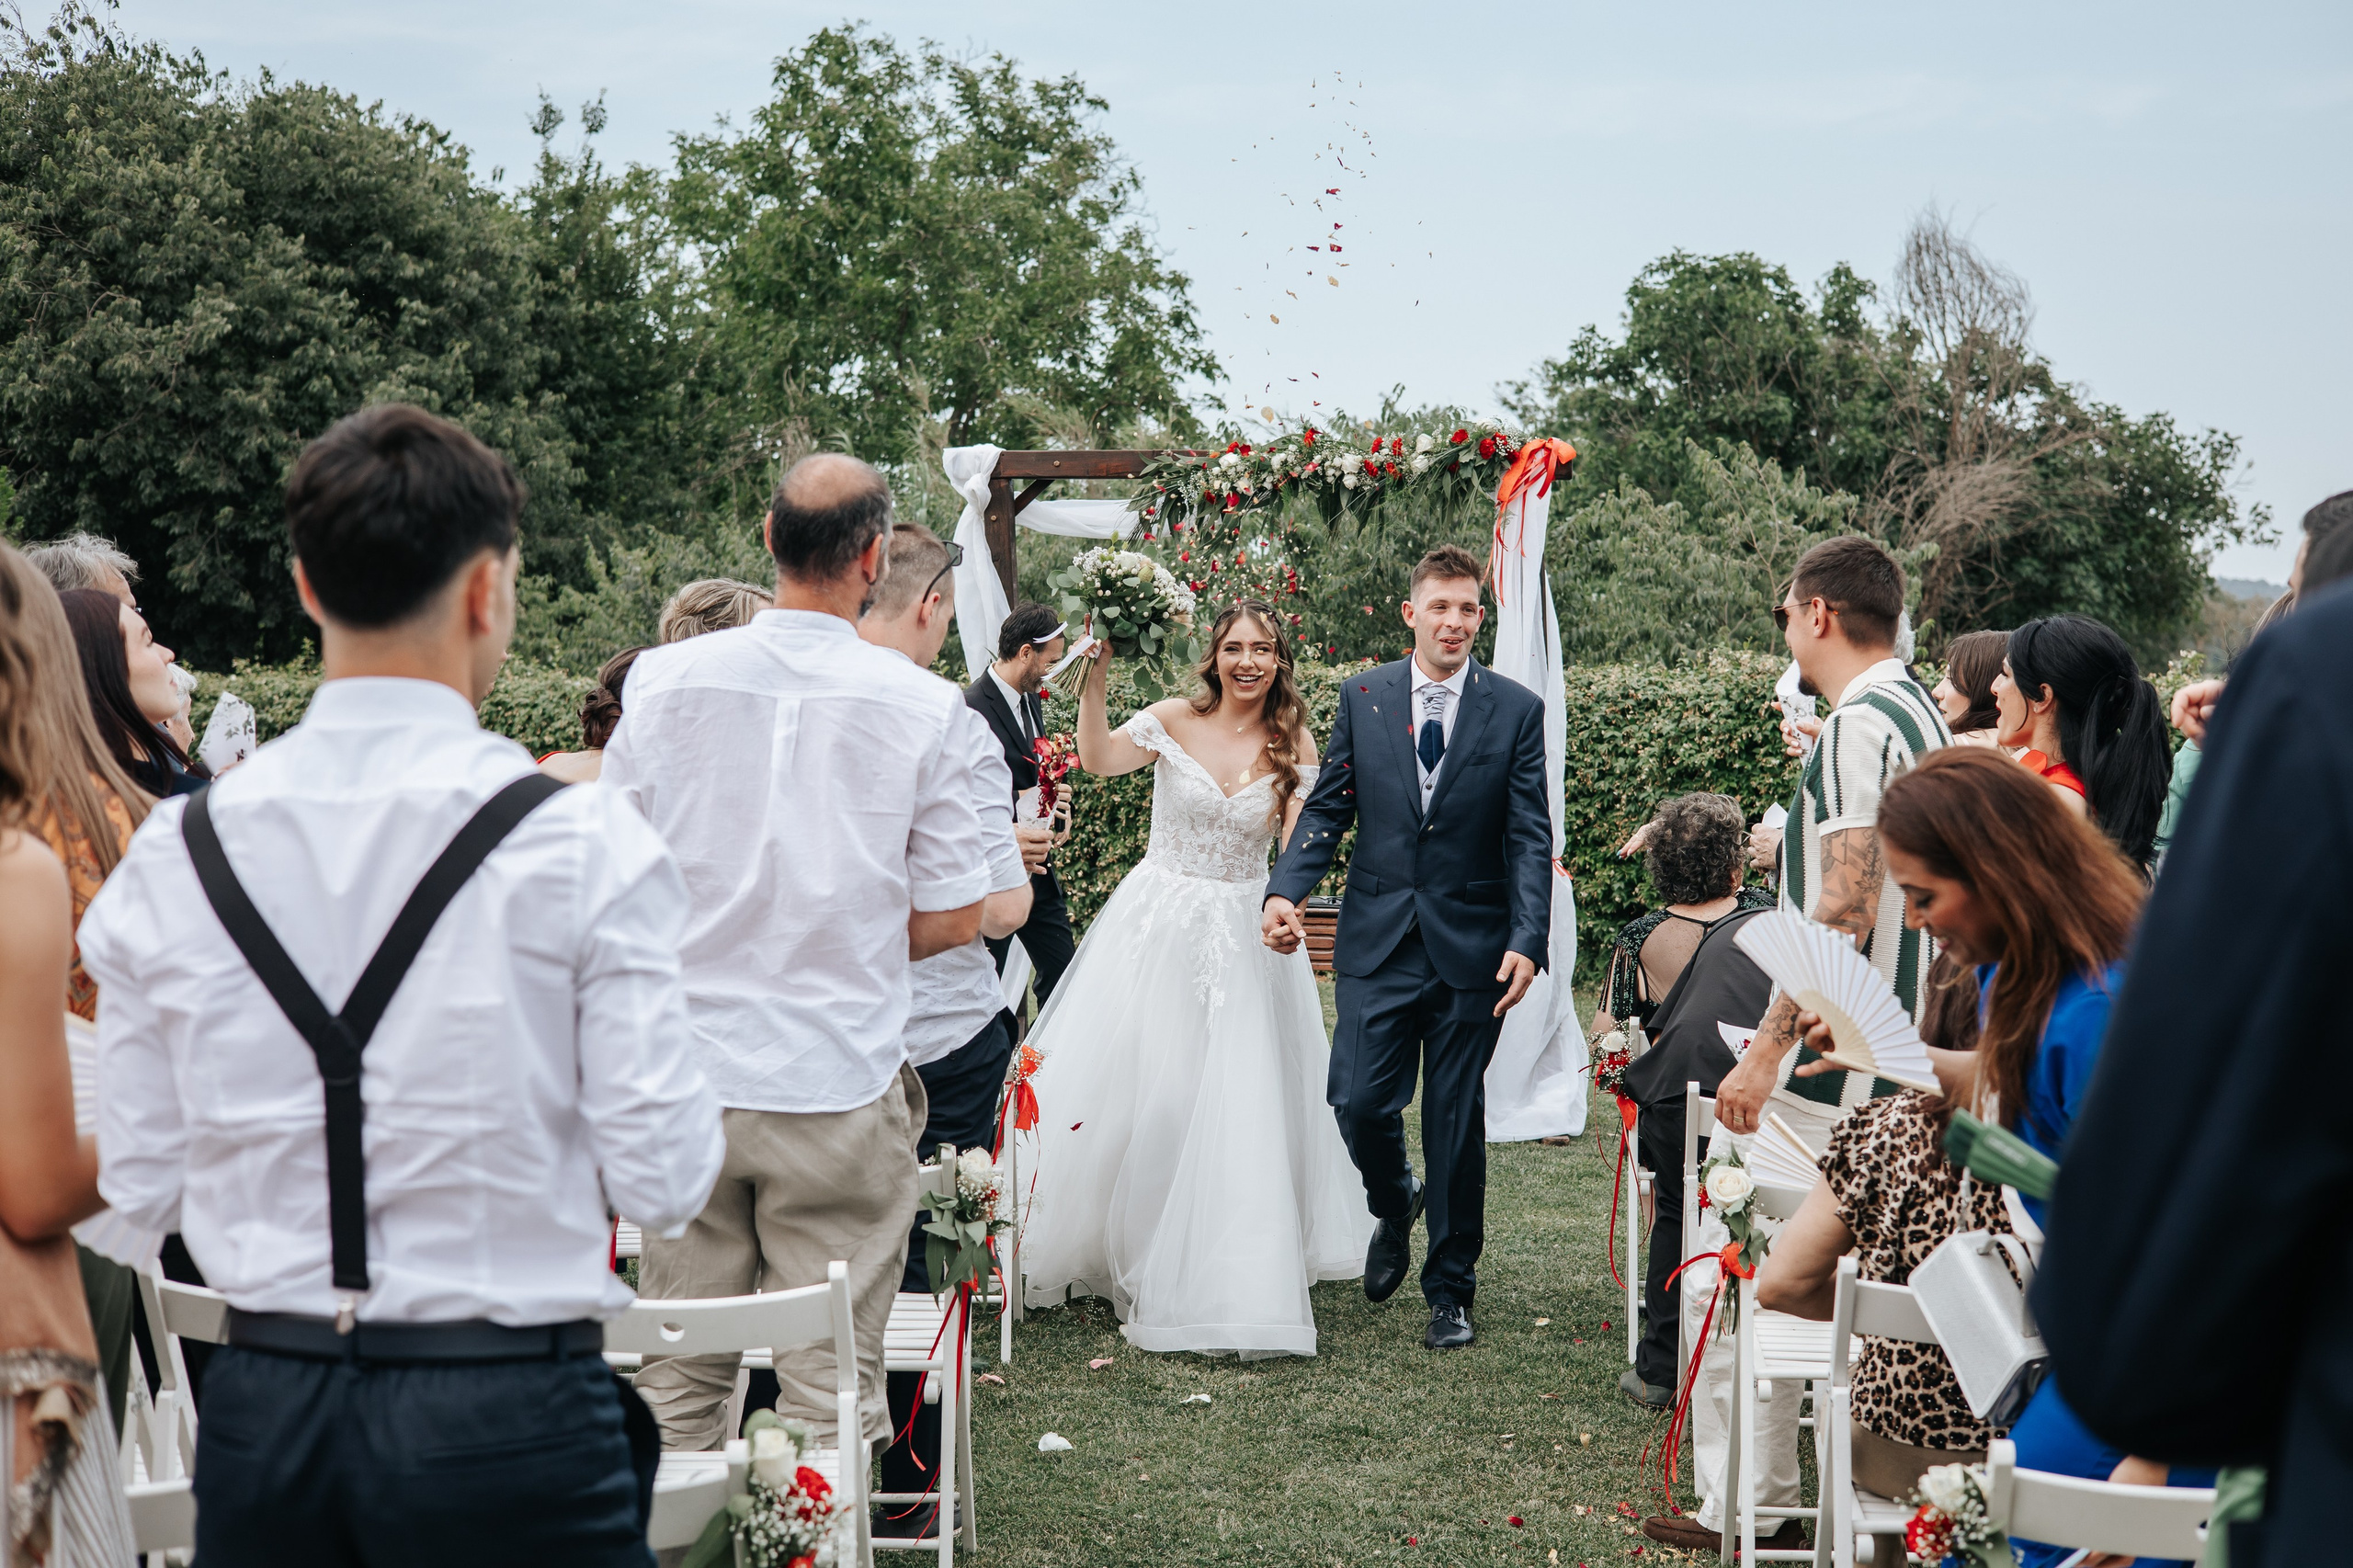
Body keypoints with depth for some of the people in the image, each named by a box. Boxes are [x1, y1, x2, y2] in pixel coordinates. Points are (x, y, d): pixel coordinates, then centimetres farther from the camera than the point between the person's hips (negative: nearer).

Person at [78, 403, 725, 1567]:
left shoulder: (171, 856, -1)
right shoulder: (582, 846, -13)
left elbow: (140, 1185, 4)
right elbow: (662, 1180, -11)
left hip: (262, 1421, 4)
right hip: (510, 1427, -4)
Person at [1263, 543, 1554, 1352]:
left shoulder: (1516, 709, 0)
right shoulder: (1361, 695, 5)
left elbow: (1529, 837, -3)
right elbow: (1328, 807, 7)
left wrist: (1528, 940, -15)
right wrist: (1286, 890, -10)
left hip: (1471, 947, -1)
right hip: (1378, 941, 1)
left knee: (1457, 1124, 5)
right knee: (1360, 1103, -5)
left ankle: (1450, 1290, 20)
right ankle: (1395, 1208, 29)